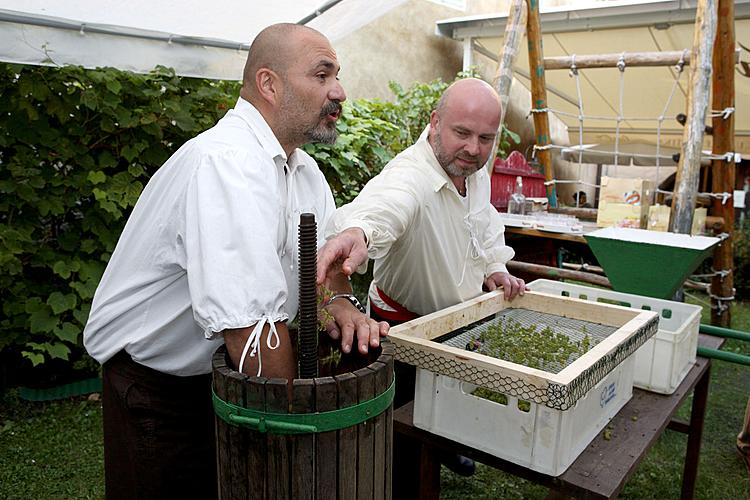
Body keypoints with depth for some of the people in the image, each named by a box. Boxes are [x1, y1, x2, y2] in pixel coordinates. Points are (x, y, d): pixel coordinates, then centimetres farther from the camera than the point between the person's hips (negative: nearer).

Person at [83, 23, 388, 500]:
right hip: (157, 390, -8)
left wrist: (338, 304, -14)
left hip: (227, 371, 8)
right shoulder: (227, 163, -29)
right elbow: (251, 322, -35)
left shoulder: (304, 168, 2)